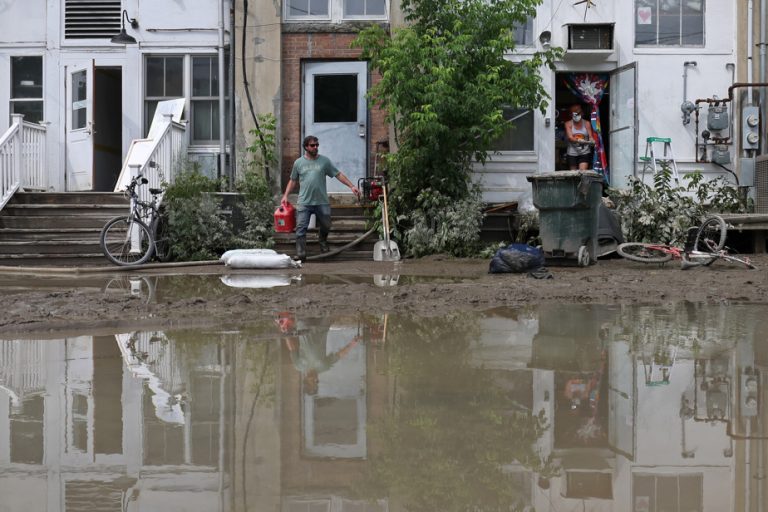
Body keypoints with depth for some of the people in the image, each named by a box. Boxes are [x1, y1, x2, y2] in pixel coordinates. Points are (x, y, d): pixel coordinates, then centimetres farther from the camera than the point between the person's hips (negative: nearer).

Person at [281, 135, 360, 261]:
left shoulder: (325, 161, 5)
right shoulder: (298, 163, 6)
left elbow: (338, 174, 6)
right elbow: (293, 180, 14)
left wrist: (351, 186, -1)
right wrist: (286, 195, 6)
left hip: (322, 202, 1)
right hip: (304, 203, -1)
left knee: (325, 227, 11)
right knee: (301, 228, -8)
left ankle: (324, 244, 37)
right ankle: (301, 254, -8)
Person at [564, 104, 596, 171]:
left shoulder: (586, 123, 2)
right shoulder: (568, 124, 0)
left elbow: (590, 136, -3)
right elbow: (570, 138, -12)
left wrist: (592, 141, -28)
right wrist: (578, 140, -32)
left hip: (584, 152, -1)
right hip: (572, 153, 1)